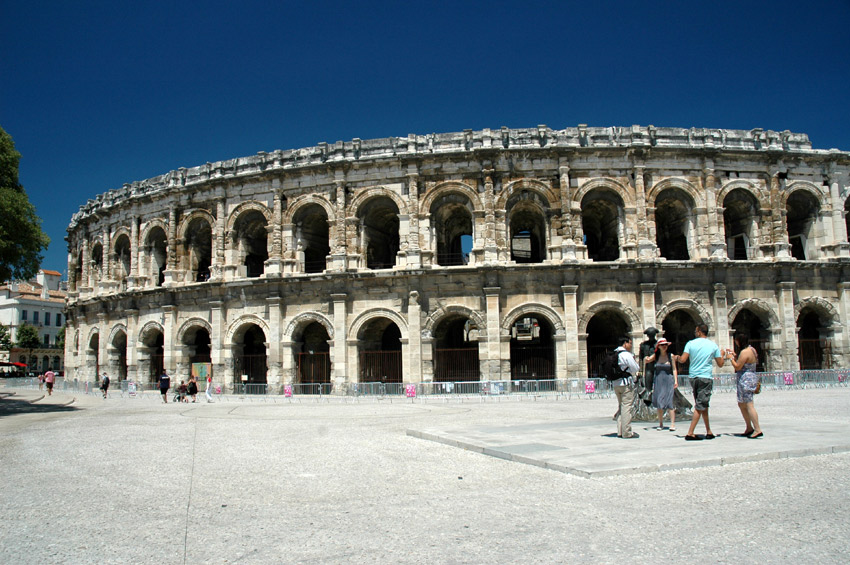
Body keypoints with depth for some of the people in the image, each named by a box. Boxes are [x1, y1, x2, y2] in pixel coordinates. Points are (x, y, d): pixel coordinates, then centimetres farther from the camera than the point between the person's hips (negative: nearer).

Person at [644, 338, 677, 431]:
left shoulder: (671, 356, 1)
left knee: (669, 402, -10)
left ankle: (672, 424, -6)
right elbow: (647, 361, -3)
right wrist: (647, 359, -26)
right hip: (658, 381, 2)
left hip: (668, 381, -2)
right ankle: (660, 423, 15)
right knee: (658, 403, 5)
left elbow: (674, 369, 3)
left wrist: (676, 381, -5)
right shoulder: (655, 356, 6)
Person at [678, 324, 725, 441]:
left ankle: (708, 431, 22)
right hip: (706, 378, -3)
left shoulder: (691, 343, 0)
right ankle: (690, 433, -11)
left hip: (693, 377, 3)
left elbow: (683, 360, -10)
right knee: (700, 406, -4)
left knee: (703, 405, 17)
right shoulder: (713, 345, 0)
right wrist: (723, 356, 25)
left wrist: (676, 359, 12)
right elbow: (720, 364, 5)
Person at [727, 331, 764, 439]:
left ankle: (758, 430, -11)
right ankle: (749, 428, 23)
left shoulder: (744, 352, -18)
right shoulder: (751, 349, 13)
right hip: (751, 377, 11)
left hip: (745, 379, -11)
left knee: (749, 405, -10)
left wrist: (731, 358, -4)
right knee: (741, 405, 18)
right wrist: (735, 355, 17)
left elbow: (737, 367, -17)